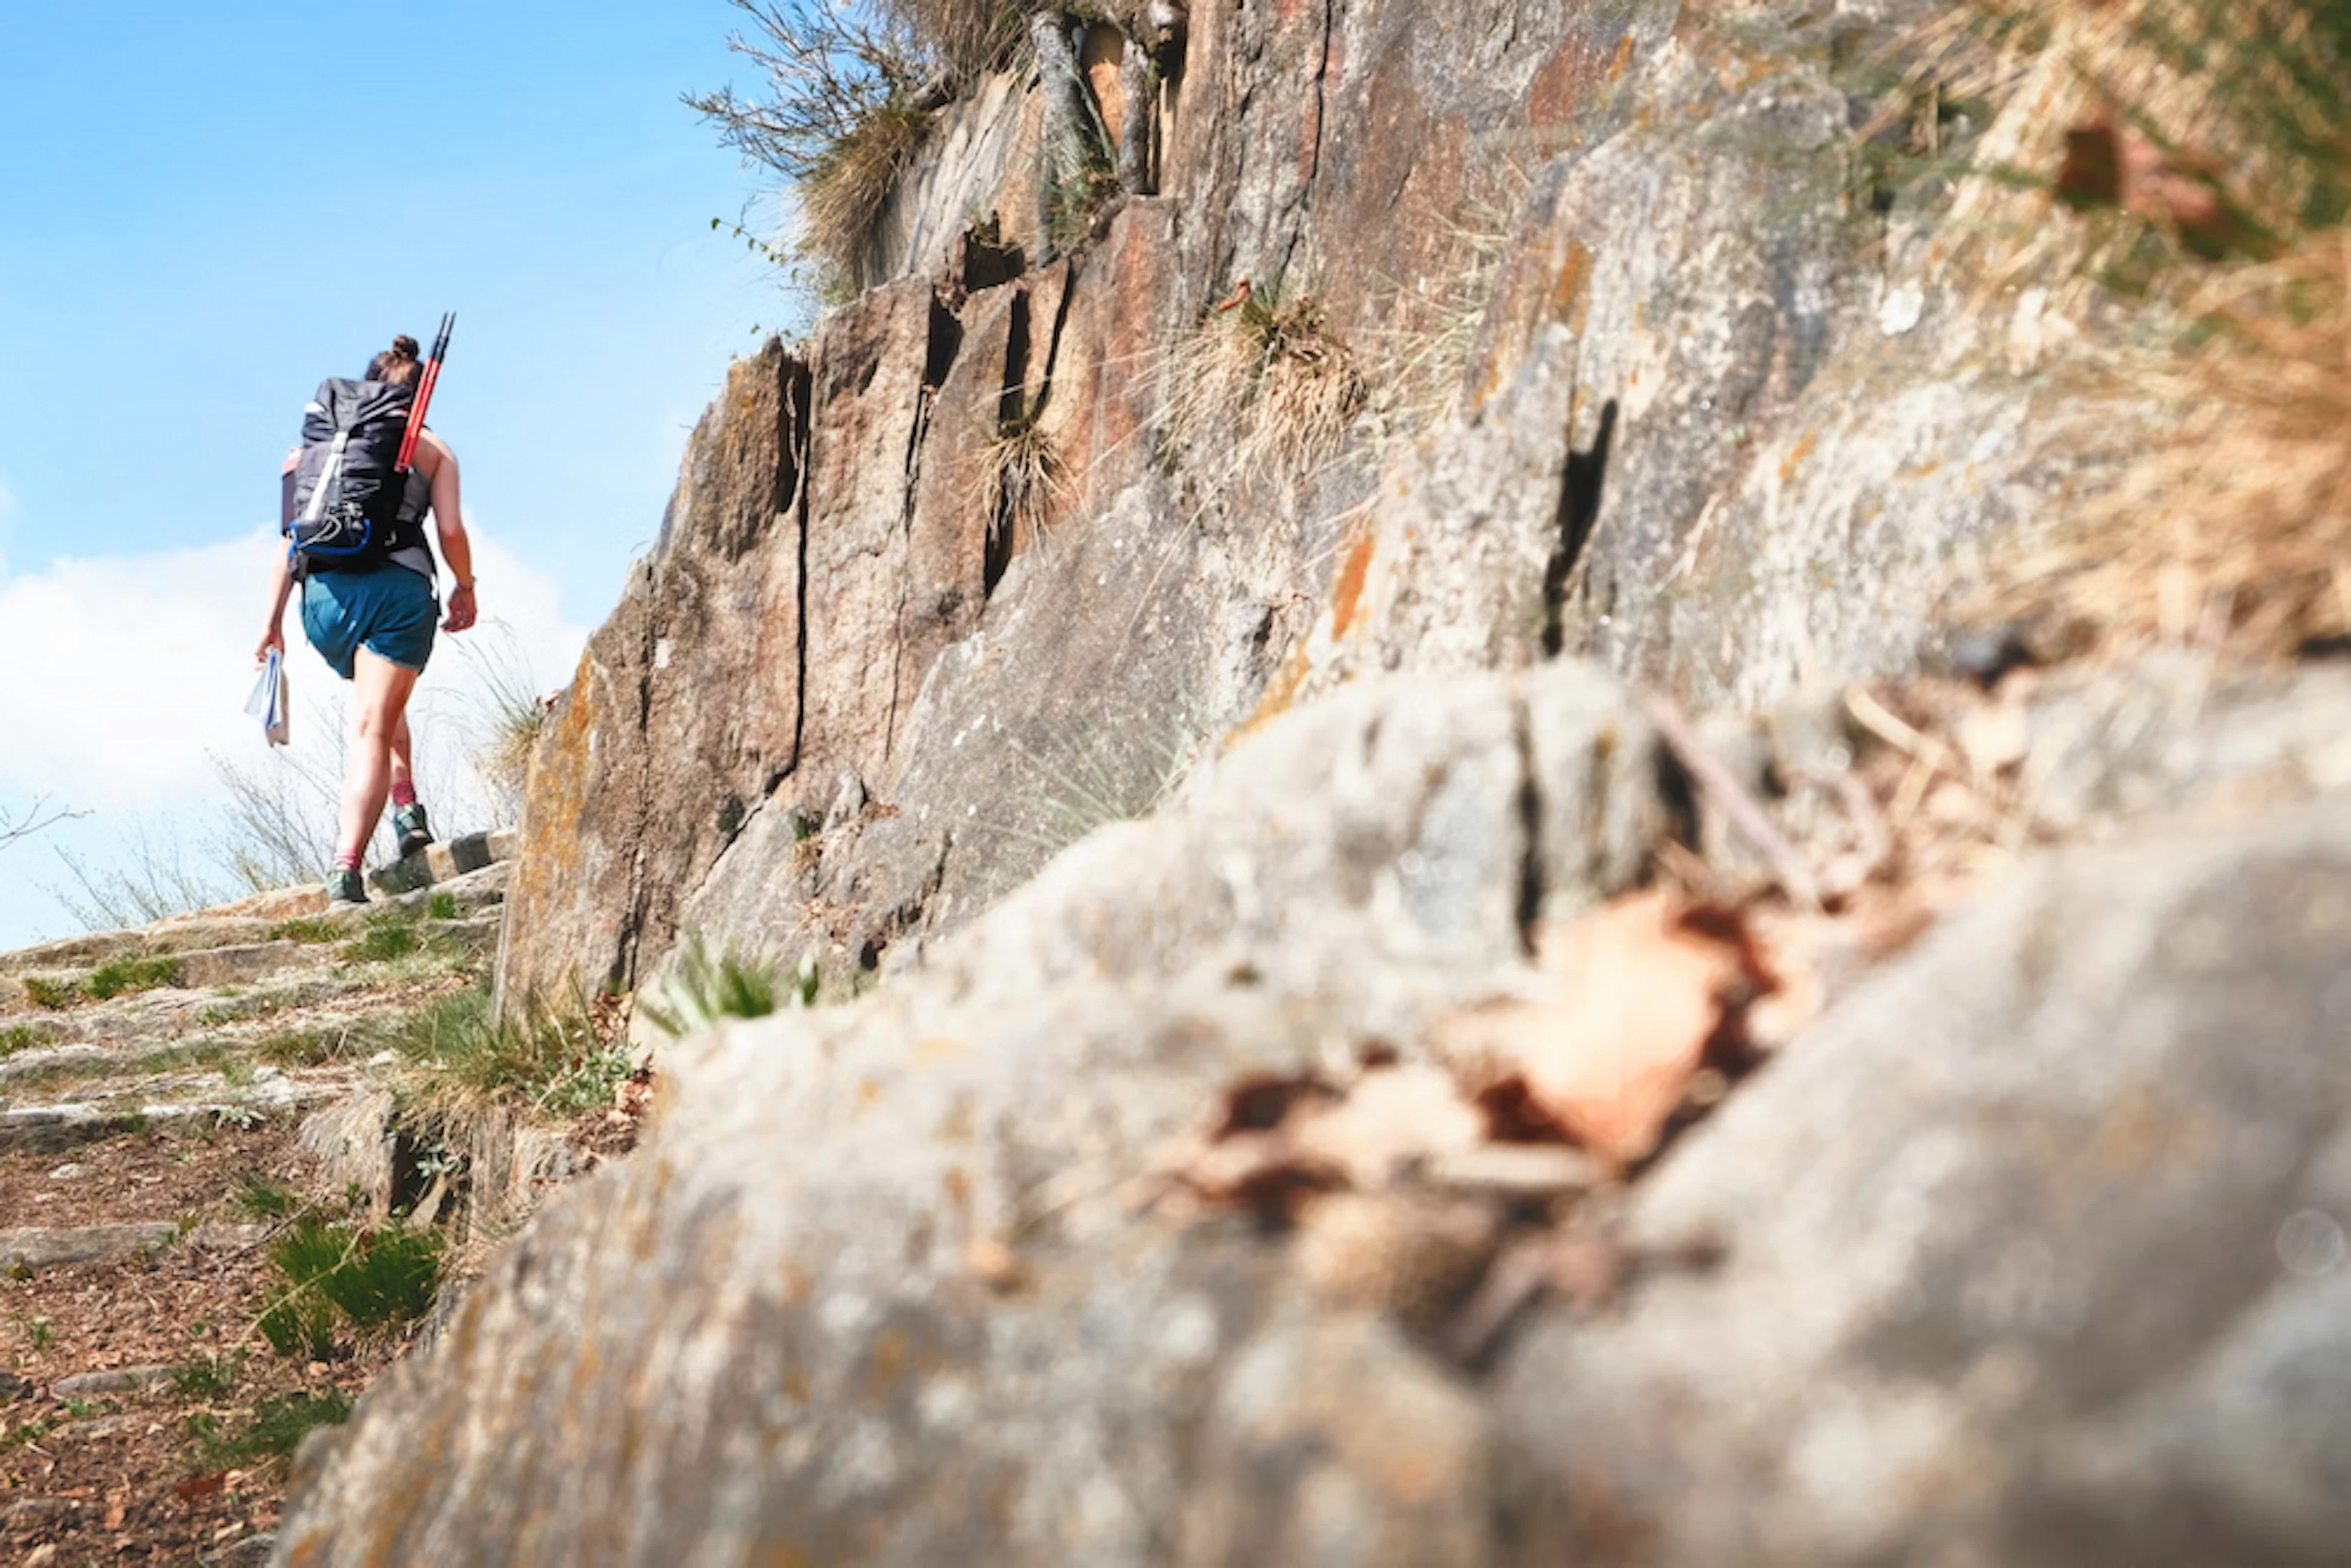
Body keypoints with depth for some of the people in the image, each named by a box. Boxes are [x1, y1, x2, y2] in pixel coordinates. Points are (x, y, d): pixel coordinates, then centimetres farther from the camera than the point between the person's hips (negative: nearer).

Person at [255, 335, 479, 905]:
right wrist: (466, 588, 19)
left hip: (326, 591, 3)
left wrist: (273, 620, 12)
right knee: (372, 727, -3)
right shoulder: (434, 449, 12)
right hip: (400, 587, -3)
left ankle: (405, 804, 19)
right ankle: (347, 865, -15)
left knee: (378, 702, 31)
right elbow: (451, 531, 1)